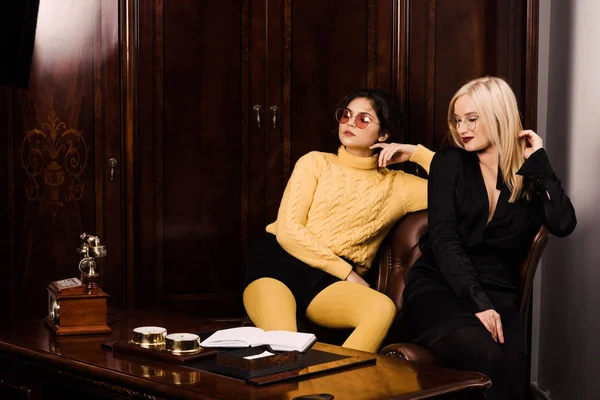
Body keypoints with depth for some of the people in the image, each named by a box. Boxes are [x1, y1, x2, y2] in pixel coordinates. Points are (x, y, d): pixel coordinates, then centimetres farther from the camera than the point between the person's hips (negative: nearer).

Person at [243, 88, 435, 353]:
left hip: (328, 282, 2)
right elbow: (287, 230, -1)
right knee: (280, 344, -37)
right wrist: (348, 272, -7)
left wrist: (416, 153, 5)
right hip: (277, 263, -2)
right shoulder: (315, 163, 12)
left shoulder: (395, 185, 15)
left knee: (383, 308, -34)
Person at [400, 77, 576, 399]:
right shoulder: (450, 163, 8)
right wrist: (477, 301, -17)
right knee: (488, 359, -35)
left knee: (513, 365, -34)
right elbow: (443, 237, -5)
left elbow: (563, 225, -8)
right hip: (439, 286, -1)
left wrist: (539, 162, -2)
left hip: (497, 293, 2)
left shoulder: (530, 176, 11)